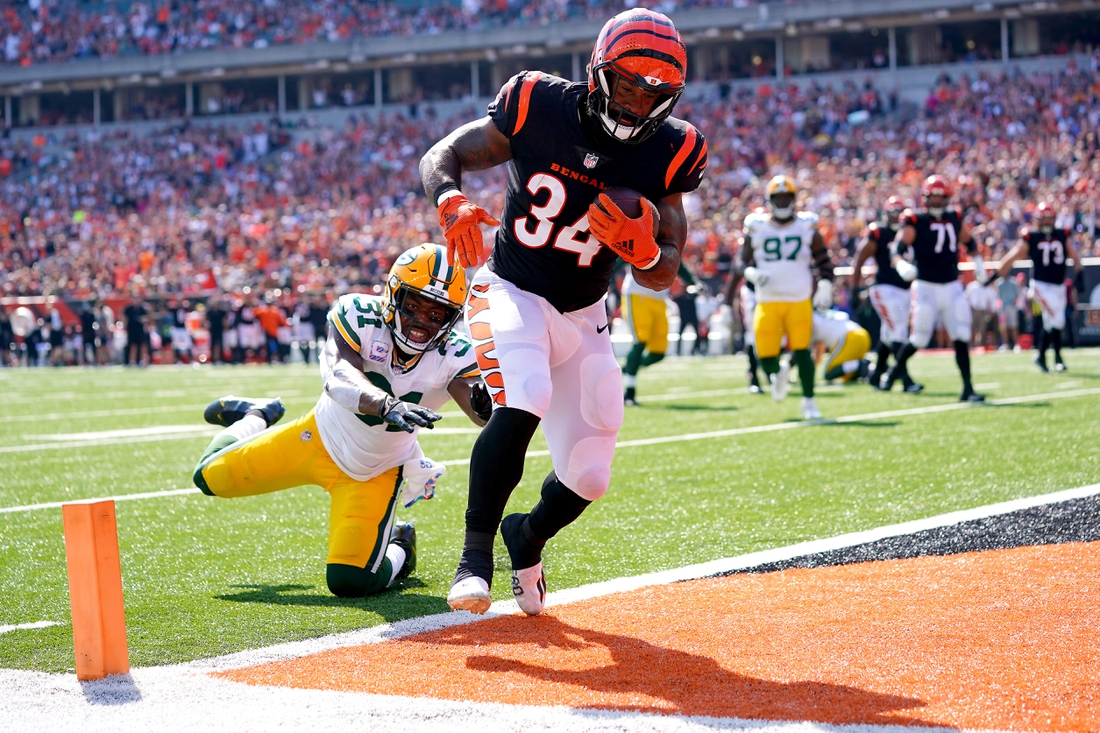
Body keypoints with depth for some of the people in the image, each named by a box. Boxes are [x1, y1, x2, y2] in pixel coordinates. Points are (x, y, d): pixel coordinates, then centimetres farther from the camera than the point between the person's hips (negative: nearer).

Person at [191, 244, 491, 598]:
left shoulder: (453, 356, -24)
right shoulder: (359, 315, -26)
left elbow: (485, 412, -40)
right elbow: (338, 379, -44)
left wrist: (488, 404, -64)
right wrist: (389, 405, -62)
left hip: (375, 472, -1)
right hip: (320, 438, 1)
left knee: (349, 582, -13)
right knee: (211, 477, 6)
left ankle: (399, 548, 24)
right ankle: (258, 417, 39)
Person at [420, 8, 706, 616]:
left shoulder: (667, 154, -9)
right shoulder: (538, 109, -15)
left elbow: (663, 276, -5)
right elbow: (441, 157, -5)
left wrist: (641, 248, -29)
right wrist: (451, 204, -28)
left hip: (582, 318, 4)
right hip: (511, 293, -3)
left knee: (588, 477, 1)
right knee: (524, 399, -34)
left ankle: (526, 537, 35)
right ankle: (476, 554, -22)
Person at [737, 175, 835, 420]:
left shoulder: (807, 227, 4)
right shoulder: (756, 228, 5)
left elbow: (824, 262, 9)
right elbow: (744, 262, 10)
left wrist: (825, 287, -5)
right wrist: (753, 274, -11)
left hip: (800, 301, -1)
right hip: (768, 302, 1)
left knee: (801, 350, -9)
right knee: (766, 354, -6)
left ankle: (808, 401, 6)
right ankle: (778, 374, 30)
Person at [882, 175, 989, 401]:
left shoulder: (954, 219, 9)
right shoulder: (915, 222, -7)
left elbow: (969, 242, 27)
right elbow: (897, 249, -19)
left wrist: (978, 263, 17)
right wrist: (902, 265, -39)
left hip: (952, 287, 4)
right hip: (926, 288, -4)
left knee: (961, 338, -4)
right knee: (919, 340, 2)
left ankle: (968, 389, -2)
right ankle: (894, 370, 29)